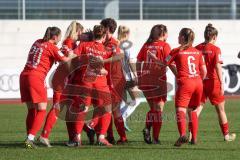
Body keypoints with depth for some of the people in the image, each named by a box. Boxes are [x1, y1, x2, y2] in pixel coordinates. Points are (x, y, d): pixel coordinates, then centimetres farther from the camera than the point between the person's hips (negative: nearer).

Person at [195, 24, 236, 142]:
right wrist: (222, 83, -16)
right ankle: (226, 134, 21)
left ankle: (191, 133, -11)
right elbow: (218, 67, -16)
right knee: (221, 109, 11)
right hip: (213, 82, -3)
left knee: (198, 108, 5)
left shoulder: (197, 48, 2)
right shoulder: (215, 49, -9)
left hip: (200, 82, 3)